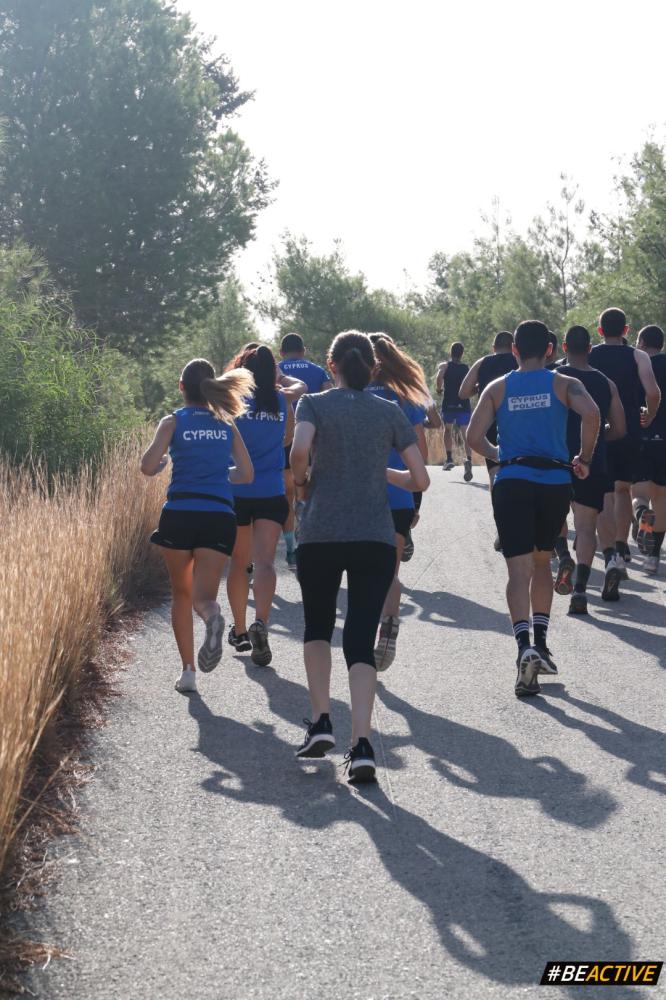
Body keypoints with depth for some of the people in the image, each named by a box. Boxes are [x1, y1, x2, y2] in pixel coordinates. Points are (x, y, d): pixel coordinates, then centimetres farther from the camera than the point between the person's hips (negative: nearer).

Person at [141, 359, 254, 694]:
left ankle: (188, 670, 10)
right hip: (220, 516, 1)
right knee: (203, 595, -2)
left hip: (179, 513, -1)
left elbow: (148, 467, -7)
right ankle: (212, 615, -39)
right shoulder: (226, 424, 12)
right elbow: (246, 474, 12)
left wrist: (162, 463, 15)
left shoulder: (173, 422, 3)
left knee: (181, 594, 16)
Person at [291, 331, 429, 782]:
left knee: (318, 627, 21)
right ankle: (362, 743, -13)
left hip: (320, 535, -1)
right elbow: (420, 479, 4)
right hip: (376, 538, 1)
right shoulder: (391, 412, 8)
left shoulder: (314, 404, 2)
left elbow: (300, 449, -18)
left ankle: (321, 721, 8)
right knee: (361, 639, 1)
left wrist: (300, 478, 2)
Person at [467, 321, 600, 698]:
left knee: (519, 569, -6)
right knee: (542, 561, 21)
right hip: (555, 482, 1)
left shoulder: (497, 388, 8)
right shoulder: (564, 384, 4)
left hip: (512, 482, -1)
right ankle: (541, 644, 20)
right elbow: (591, 413, -15)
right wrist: (585, 458, -2)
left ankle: (525, 644, -27)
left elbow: (474, 437, 0)